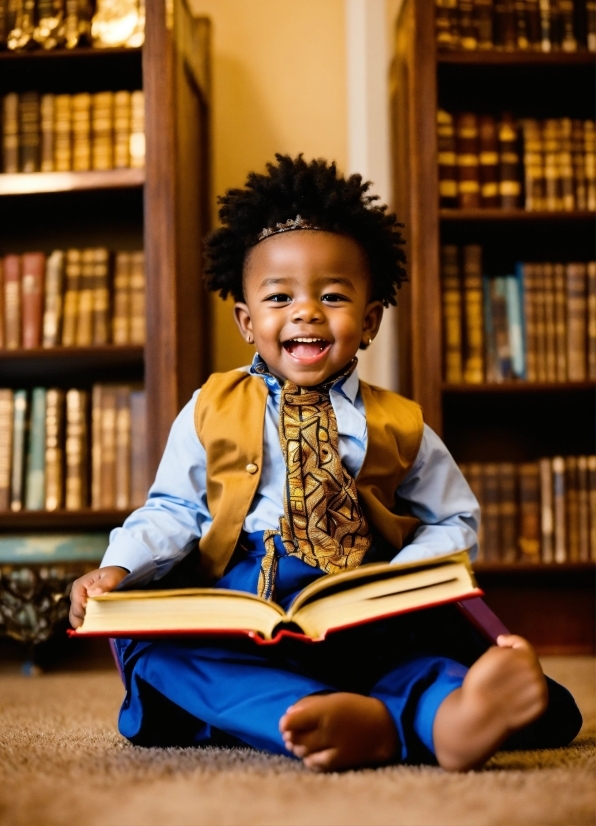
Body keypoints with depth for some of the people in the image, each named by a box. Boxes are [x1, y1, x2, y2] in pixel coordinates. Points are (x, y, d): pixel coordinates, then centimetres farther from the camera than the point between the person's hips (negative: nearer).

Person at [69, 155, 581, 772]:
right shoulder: (211, 412, 13)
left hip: (361, 638, 1)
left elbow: (454, 520, 16)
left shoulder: (398, 426, 13)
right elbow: (173, 511, 13)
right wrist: (118, 569, -8)